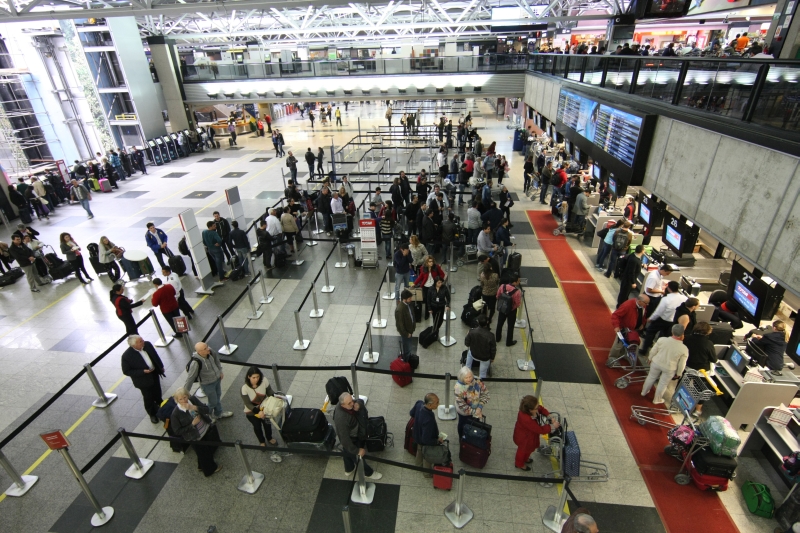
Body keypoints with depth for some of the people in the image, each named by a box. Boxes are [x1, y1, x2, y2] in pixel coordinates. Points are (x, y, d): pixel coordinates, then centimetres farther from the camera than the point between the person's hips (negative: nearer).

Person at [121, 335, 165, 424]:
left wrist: (161, 367, 9)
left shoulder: (147, 345, -16)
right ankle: (152, 414, 42)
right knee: (148, 398, 16)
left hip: (154, 373, 4)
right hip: (144, 380, -4)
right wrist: (143, 371, -29)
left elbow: (155, 356, 1)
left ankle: (160, 403, 57)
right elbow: (126, 372, -19)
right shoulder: (127, 356, -30)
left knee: (157, 392, 27)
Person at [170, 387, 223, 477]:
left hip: (206, 427, 4)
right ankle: (210, 468, 30)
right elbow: (177, 432, -13)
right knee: (204, 451, 0)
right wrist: (192, 424, -20)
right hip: (195, 437, -4)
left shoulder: (192, 399, -11)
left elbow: (206, 409, -11)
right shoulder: (175, 414, -20)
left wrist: (194, 407, -27)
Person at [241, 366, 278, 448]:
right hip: (251, 412, -2)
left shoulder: (264, 381, -27)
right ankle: (262, 442, 51)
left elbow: (269, 391, -13)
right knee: (257, 427, 21)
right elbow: (248, 404, -26)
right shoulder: (245, 388, -31)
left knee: (267, 424, 22)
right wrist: (258, 412, -38)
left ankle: (269, 438, 54)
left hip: (264, 408, 2)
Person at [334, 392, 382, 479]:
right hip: (351, 440, -7)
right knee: (359, 457, 20)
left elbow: (360, 401, -3)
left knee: (347, 451, 32)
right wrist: (357, 450, -23)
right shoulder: (341, 419, -44)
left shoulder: (348, 402, -22)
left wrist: (358, 404, -28)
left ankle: (348, 470, 60)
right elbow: (345, 439, -35)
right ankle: (368, 473, 48)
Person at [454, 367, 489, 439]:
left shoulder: (477, 381, -26)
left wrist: (479, 408, -23)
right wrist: (474, 412, -25)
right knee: (463, 425, 25)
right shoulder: (458, 387, -34)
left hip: (477, 409, 3)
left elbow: (485, 394, -15)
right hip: (464, 412, -3)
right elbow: (462, 405, -27)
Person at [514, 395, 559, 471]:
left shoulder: (534, 409, -26)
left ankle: (525, 459, 64)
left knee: (530, 448, 33)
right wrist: (552, 426, -26)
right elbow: (540, 430, -34)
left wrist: (550, 417, -15)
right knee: (523, 449, 24)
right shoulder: (526, 419, -47)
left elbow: (542, 409, -4)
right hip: (524, 438, -7)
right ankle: (520, 464, 54)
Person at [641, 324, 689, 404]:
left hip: (656, 363, 2)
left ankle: (644, 392, 44)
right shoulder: (684, 349, -21)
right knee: (663, 384, 18)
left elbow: (653, 351, -6)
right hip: (669, 368, -1)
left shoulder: (662, 340, -18)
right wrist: (678, 373, 7)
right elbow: (681, 364, -10)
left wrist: (650, 359, 12)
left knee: (651, 378, 23)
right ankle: (657, 399, 36)